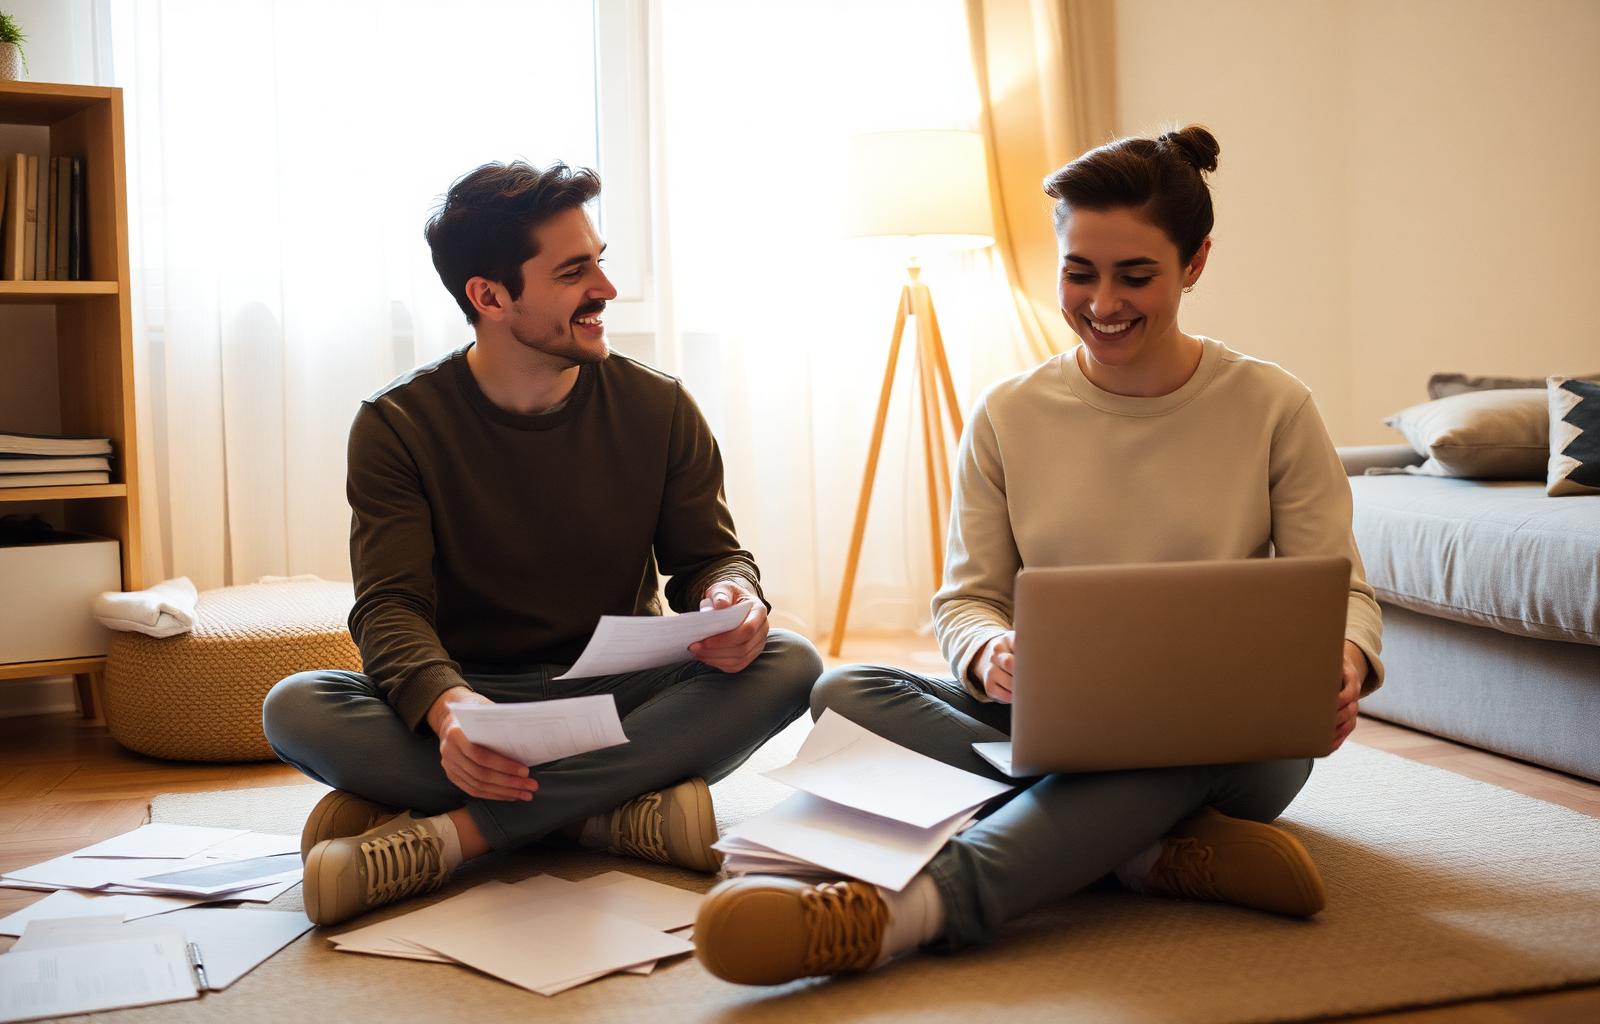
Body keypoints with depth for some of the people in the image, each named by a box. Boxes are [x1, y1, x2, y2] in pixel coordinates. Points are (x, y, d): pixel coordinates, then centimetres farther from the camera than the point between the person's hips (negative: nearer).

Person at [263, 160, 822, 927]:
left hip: (619, 695, 2)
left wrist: (731, 597, -20)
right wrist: (445, 706, -36)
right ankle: (616, 815, -29)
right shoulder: (398, 426, -4)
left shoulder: (657, 409, 2)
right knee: (294, 708, -28)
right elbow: (389, 605, -12)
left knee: (788, 664, -26)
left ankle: (450, 833, -32)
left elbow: (708, 553, 8)